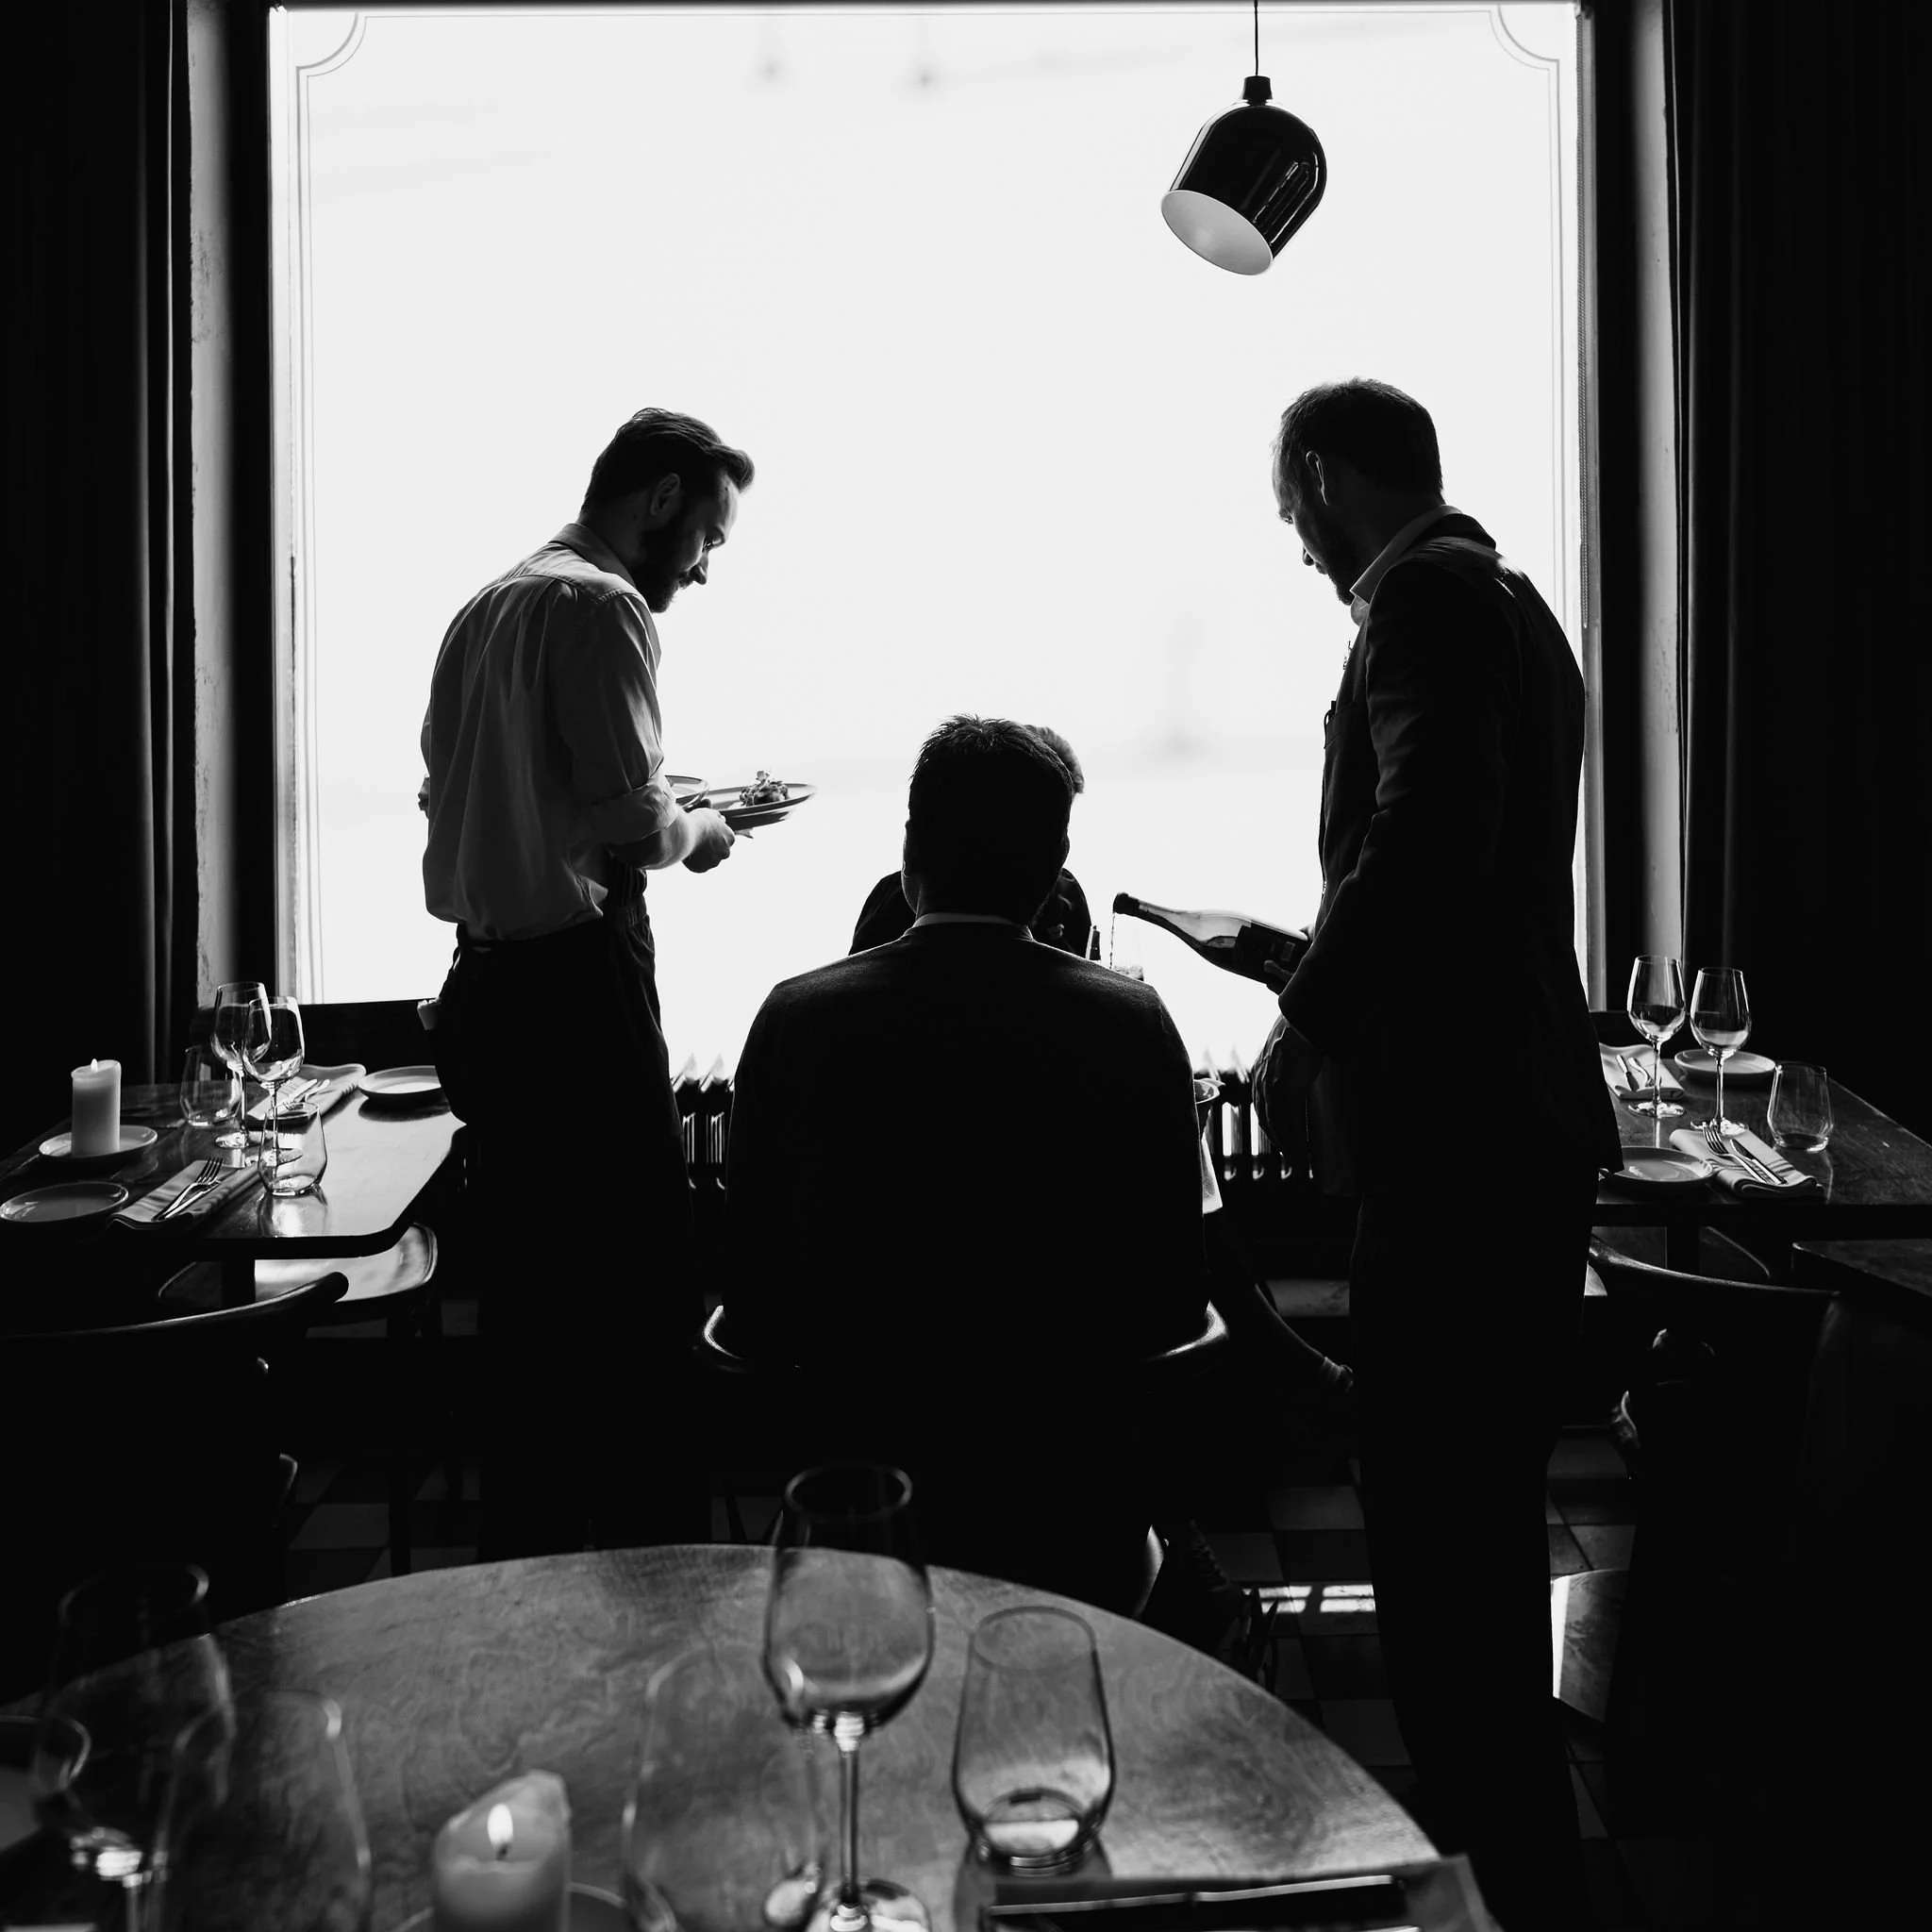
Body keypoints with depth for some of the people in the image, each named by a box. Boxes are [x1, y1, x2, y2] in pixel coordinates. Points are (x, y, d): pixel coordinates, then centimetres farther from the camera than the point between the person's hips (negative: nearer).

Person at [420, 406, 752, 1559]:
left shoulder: (486, 607, 18)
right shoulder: (602, 607, -10)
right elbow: (631, 814, -18)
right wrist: (699, 834, 3)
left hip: (485, 981, 9)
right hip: (576, 985, -9)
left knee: (533, 1300, 14)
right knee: (645, 1291, -4)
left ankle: (528, 1570, 22)